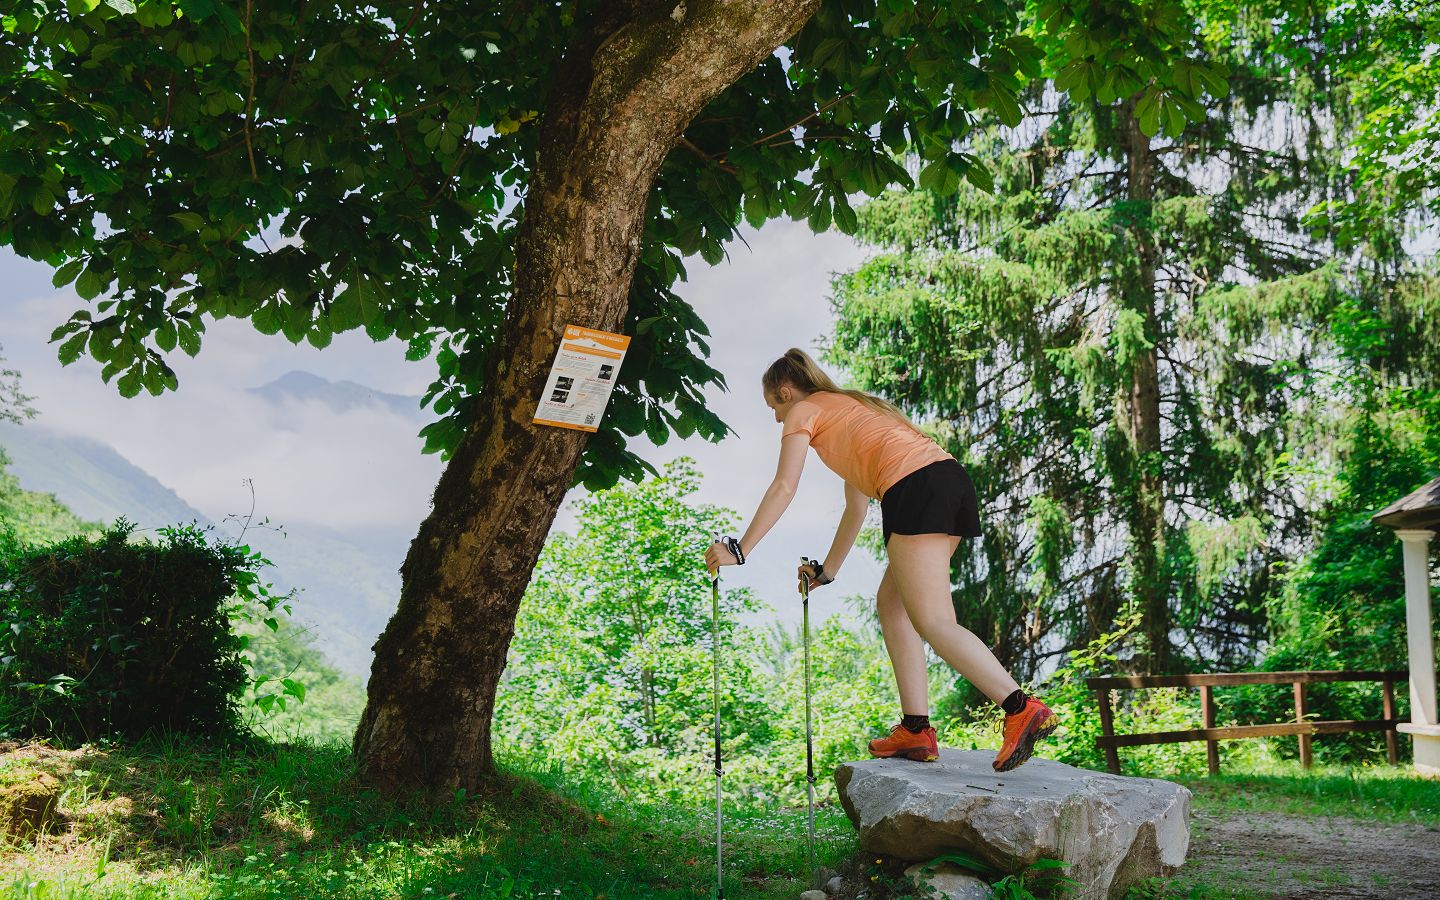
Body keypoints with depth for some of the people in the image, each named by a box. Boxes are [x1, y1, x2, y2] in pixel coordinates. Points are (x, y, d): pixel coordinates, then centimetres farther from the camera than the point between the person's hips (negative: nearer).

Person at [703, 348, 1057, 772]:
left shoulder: (804, 411, 14)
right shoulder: (848, 409, 38)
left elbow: (783, 488, 4)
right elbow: (856, 506, 39)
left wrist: (739, 550, 8)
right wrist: (827, 571, 44)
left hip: (915, 488, -9)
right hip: (952, 479, 9)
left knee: (933, 622, -13)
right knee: (891, 602, 15)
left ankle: (1021, 708, -29)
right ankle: (915, 730, 8)